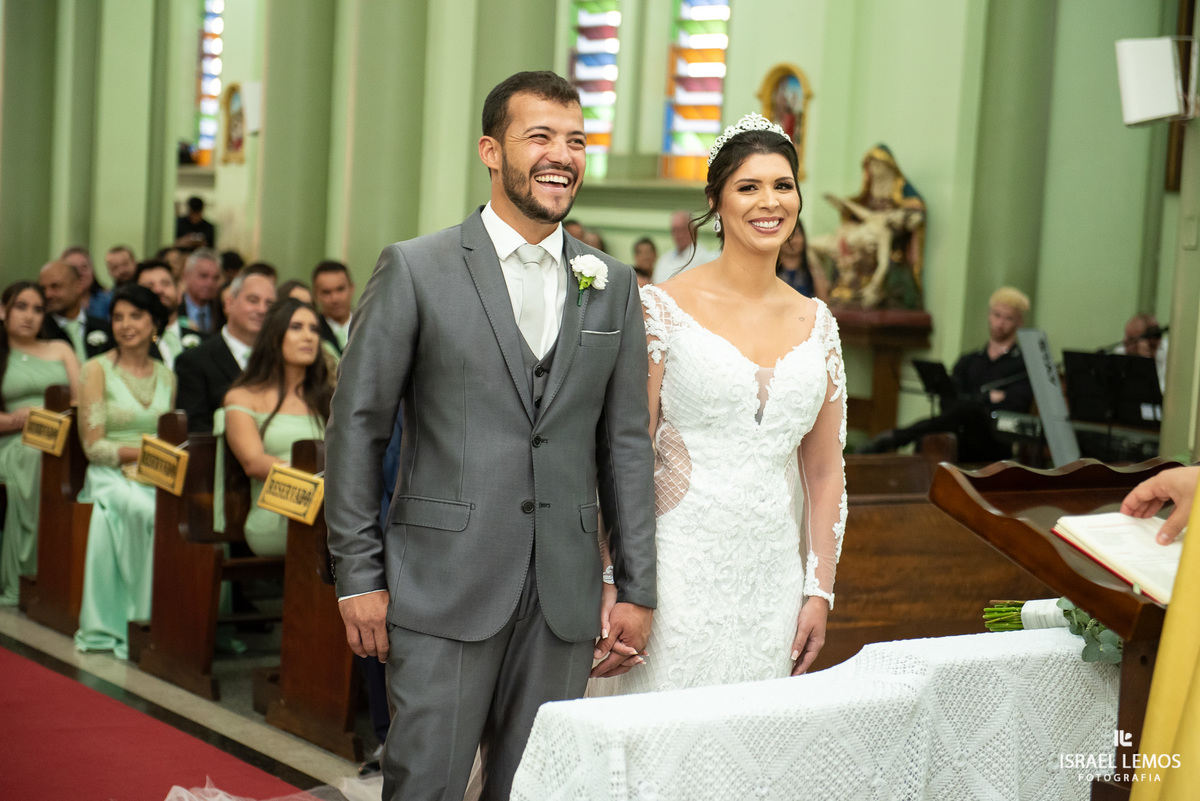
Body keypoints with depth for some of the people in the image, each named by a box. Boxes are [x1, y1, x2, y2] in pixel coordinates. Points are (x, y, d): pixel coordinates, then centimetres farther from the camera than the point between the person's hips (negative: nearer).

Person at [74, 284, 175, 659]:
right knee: (150, 513, -38)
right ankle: (143, 618, -30)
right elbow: (93, 445, -4)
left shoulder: (166, 376, 17)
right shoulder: (97, 369, 4)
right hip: (111, 477, -3)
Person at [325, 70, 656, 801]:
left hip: (565, 595, 3)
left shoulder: (613, 286, 9)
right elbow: (357, 426, -1)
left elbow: (626, 444, 10)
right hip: (445, 585, -3)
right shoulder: (416, 269, -2)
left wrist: (638, 589, 6)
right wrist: (358, 575, -5)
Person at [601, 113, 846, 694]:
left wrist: (819, 591, 8)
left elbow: (824, 471, 13)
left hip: (773, 577, 4)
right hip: (681, 573, -4)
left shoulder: (815, 322, 9)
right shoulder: (665, 308, -4)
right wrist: (617, 582, -10)